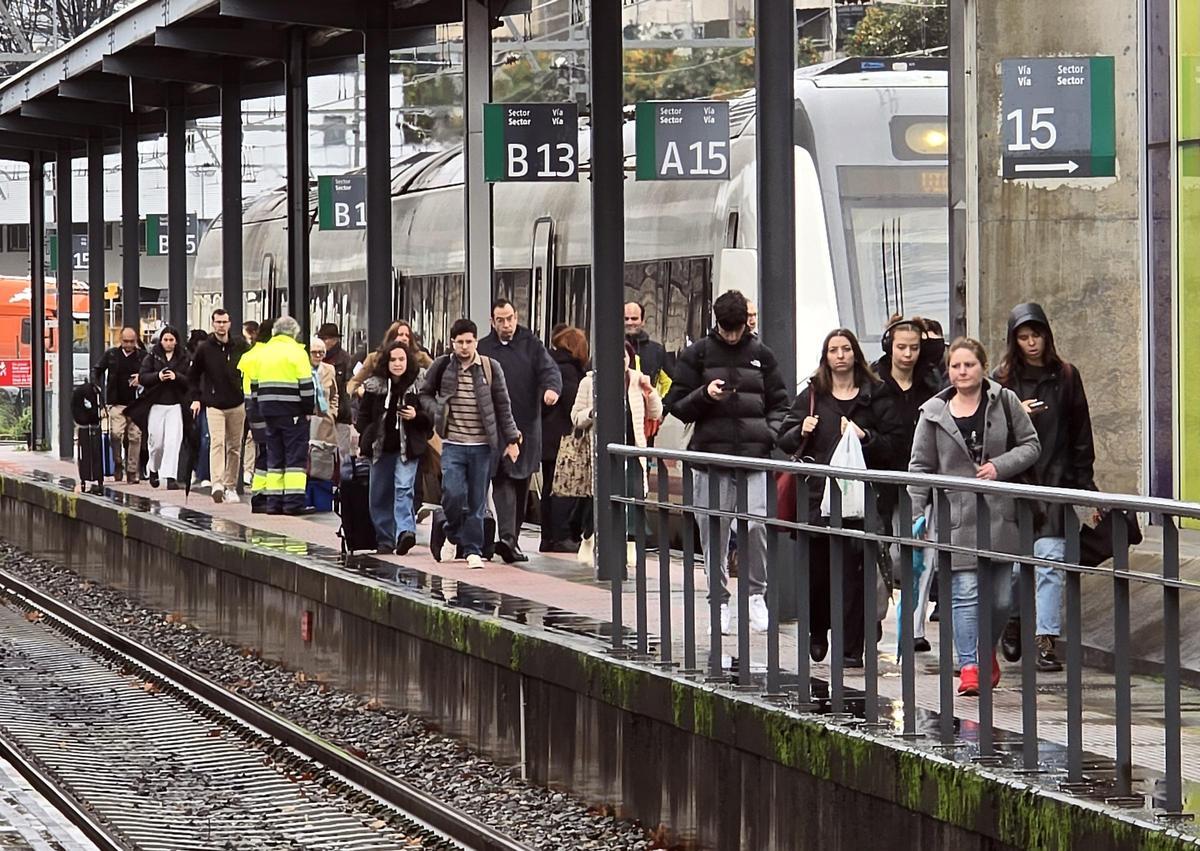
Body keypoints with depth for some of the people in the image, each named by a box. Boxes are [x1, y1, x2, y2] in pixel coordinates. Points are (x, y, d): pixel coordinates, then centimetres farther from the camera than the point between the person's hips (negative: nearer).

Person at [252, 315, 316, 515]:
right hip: (292, 411, -6)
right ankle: (294, 501, -10)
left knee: (274, 457, 10)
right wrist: (308, 410, -2)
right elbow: (305, 385, -11)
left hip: (268, 410, 6)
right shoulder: (296, 352, -8)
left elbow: (255, 384, 15)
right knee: (296, 456, -3)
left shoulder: (263, 352, 12)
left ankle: (274, 501, 7)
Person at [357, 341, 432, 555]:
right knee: (379, 495, 7)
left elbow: (431, 418, 3)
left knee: (404, 488, -19)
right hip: (381, 448, 3)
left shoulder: (417, 386, -3)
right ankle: (385, 539, 17)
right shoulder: (374, 386, 3)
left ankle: (405, 531, -30)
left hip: (408, 447, -3)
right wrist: (365, 440, 0)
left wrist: (416, 416, -16)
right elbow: (363, 415, 10)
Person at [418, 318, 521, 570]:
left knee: (477, 502, 2)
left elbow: (503, 406, 5)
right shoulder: (441, 367, 2)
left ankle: (473, 550, 11)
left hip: (482, 445, 0)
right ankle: (451, 534, 16)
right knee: (453, 494, -12)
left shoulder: (491, 368, 2)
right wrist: (436, 412, -5)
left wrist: (512, 439, 1)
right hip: (452, 444, 0)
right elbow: (425, 394, 15)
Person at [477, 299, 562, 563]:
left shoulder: (531, 345, 8)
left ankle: (513, 537, 20)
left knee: (522, 483, 9)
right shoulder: (483, 350, 7)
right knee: (503, 481, -14)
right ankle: (507, 537, -25)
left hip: (526, 426, 2)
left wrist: (552, 387, -28)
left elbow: (548, 368, -6)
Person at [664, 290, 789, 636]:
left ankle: (756, 593, 7)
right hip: (711, 452, 0)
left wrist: (771, 433, 0)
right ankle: (719, 600, 12)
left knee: (756, 523, -10)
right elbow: (676, 405, 6)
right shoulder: (697, 354, 6)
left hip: (753, 455, 0)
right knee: (714, 530, 1)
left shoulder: (761, 354, 11)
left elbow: (778, 402, 17)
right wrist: (705, 395, -13)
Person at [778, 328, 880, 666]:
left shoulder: (872, 395, 6)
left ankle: (851, 648, -3)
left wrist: (864, 435, -13)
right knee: (815, 569, 5)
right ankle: (818, 634, 29)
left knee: (850, 570, -6)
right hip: (816, 493, 2)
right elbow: (784, 440, 11)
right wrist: (801, 431, -9)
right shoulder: (812, 394, 10)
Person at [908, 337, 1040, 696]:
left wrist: (1001, 466, -9)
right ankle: (969, 666, -6)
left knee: (1001, 597, 6)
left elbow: (1031, 445, 8)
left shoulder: (1004, 402, 4)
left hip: (1001, 514, 1)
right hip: (957, 515, -1)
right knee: (966, 593, -10)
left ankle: (986, 652, 31)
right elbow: (921, 466, 7)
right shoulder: (934, 414, 4)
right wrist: (915, 514, -1)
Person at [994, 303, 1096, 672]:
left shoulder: (1066, 377, 8)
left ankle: (1045, 641, -11)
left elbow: (1080, 433, 10)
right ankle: (1013, 623, 30)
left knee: (1050, 559, -9)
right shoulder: (1003, 378, 5)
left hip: (1055, 478, 0)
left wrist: (1085, 483, 6)